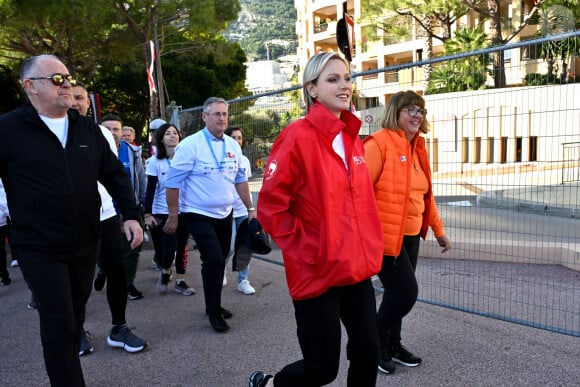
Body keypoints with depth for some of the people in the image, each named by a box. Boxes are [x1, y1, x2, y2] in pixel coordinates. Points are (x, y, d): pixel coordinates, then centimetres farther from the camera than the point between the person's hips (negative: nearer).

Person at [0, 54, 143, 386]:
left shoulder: (88, 129, 5)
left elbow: (114, 174, 7)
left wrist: (131, 215, -3)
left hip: (86, 245, 5)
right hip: (40, 250, -4)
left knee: (75, 317, 18)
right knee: (59, 324, -2)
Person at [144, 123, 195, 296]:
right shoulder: (155, 161, -4)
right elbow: (150, 189, -3)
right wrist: (148, 214, -6)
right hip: (163, 210, -2)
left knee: (182, 246, 7)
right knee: (171, 245, -10)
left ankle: (180, 281, 21)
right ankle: (165, 272, 20)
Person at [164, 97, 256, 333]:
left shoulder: (233, 145, 4)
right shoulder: (190, 145, -13)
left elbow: (240, 179, 12)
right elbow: (173, 183, -12)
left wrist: (250, 208, 10)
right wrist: (173, 217, -11)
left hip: (224, 214, 6)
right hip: (199, 215, -6)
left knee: (219, 261, 14)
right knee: (213, 260, -12)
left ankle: (214, 305, 33)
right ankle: (213, 312, 7)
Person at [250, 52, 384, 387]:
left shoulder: (353, 139, 8)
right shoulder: (298, 136, -15)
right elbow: (270, 206, -15)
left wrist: (368, 245, 11)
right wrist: (303, 247, -13)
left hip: (357, 267, 7)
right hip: (317, 272, -7)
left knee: (368, 355, 12)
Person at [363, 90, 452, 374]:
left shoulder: (417, 148, 13)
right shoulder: (379, 143, -13)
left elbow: (425, 194, 20)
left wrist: (437, 229, 20)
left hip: (410, 235, 8)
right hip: (384, 235, -8)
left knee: (398, 293, 16)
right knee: (405, 292, -5)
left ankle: (392, 344, 35)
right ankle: (375, 343, 19)